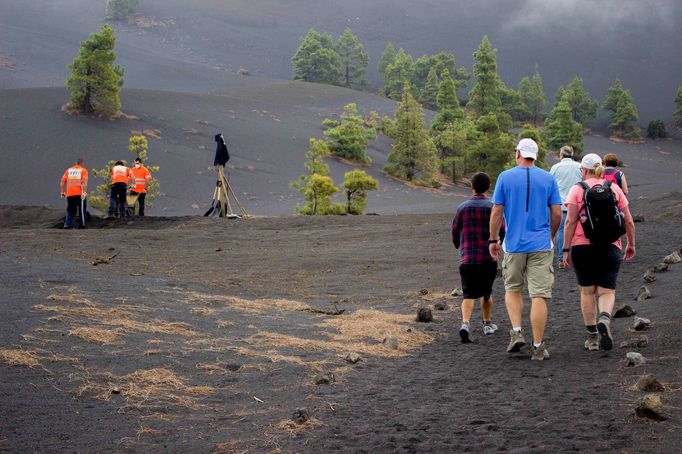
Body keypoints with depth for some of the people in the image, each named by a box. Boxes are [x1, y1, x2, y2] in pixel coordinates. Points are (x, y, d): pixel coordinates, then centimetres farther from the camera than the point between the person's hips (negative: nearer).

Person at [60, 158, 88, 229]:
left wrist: (63, 192, 14)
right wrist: (84, 192, -17)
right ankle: (82, 224, 6)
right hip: (79, 193, -4)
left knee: (70, 210, 10)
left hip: (69, 194, 4)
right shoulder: (83, 170, 1)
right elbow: (84, 182, -12)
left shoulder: (69, 170, 13)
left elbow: (63, 181, 9)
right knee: (82, 210, 7)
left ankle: (67, 224, 0)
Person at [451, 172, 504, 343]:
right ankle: (487, 324, 31)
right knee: (486, 293, 20)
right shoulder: (493, 207, -4)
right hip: (488, 258, 0)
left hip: (467, 259, 0)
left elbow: (455, 233, 7)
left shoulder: (462, 208, 2)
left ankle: (465, 323, -24)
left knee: (469, 295, -1)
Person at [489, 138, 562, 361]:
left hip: (514, 244, 0)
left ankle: (516, 332, 4)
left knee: (512, 289, 20)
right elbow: (556, 213, 3)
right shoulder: (548, 179, 2)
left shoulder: (505, 177, -1)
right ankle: (538, 346, 0)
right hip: (541, 245, 0)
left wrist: (493, 239, 9)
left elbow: (496, 212, -2)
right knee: (539, 295, 0)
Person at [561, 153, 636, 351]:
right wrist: (631, 244, 19)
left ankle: (592, 336, 12)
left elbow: (570, 221, -8)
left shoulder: (577, 189, -1)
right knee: (607, 291, 3)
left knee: (587, 291, 9)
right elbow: (629, 221, 7)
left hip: (582, 246, -1)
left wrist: (566, 249, -6)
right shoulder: (614, 189, 7)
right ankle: (604, 318, -27)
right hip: (610, 246, 1)